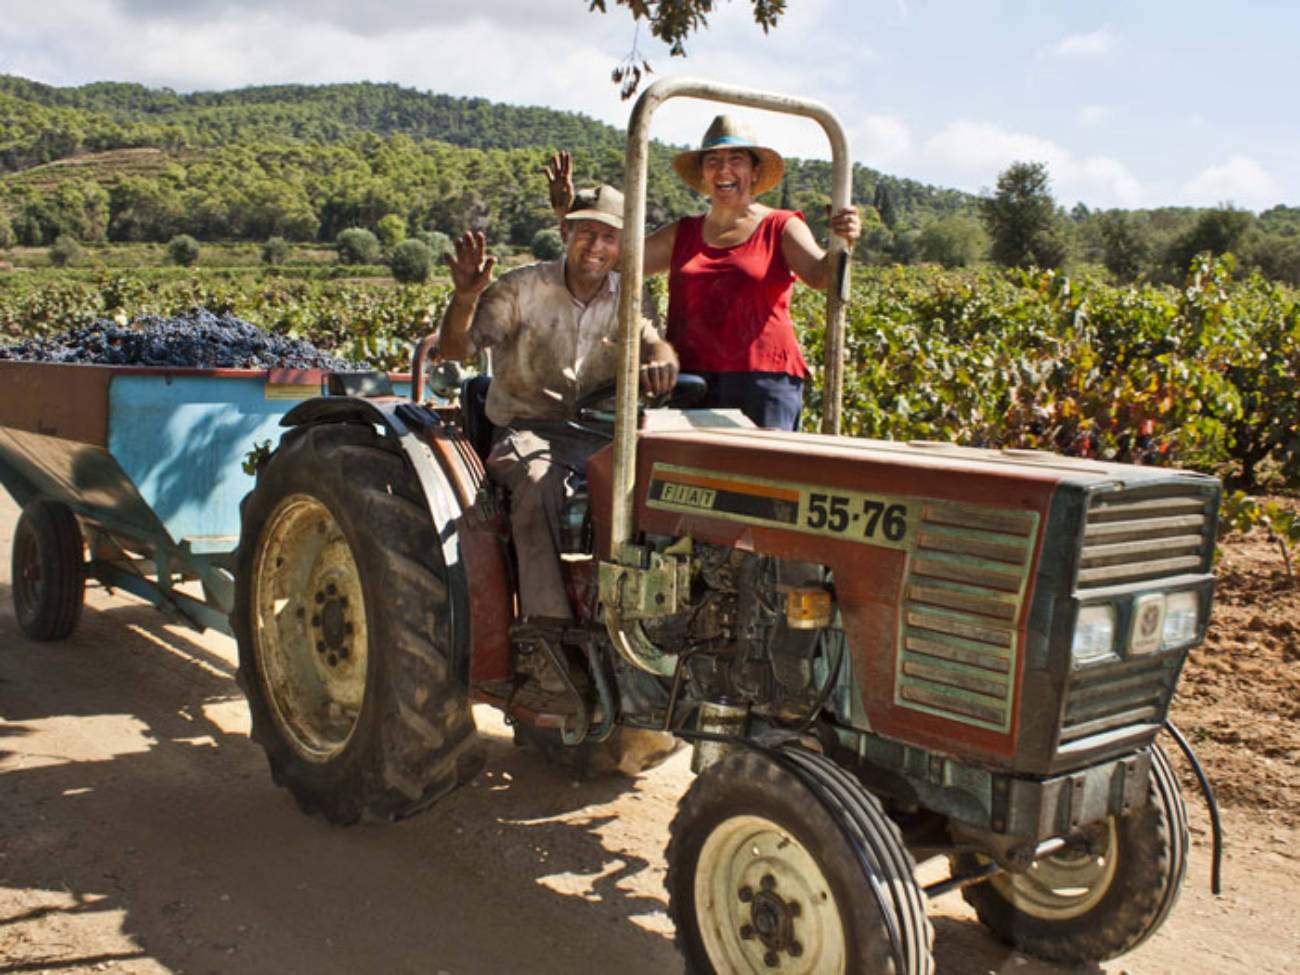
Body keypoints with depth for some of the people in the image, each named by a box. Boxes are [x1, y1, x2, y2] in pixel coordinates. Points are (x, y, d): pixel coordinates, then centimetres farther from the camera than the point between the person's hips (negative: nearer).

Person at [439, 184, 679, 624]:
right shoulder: (522, 289, -2)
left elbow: (653, 342, -9)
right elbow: (454, 348, -10)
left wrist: (661, 363, -35)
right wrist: (466, 296, -31)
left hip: (599, 433, 4)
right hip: (527, 430, -3)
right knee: (541, 483, -36)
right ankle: (550, 631, -36)